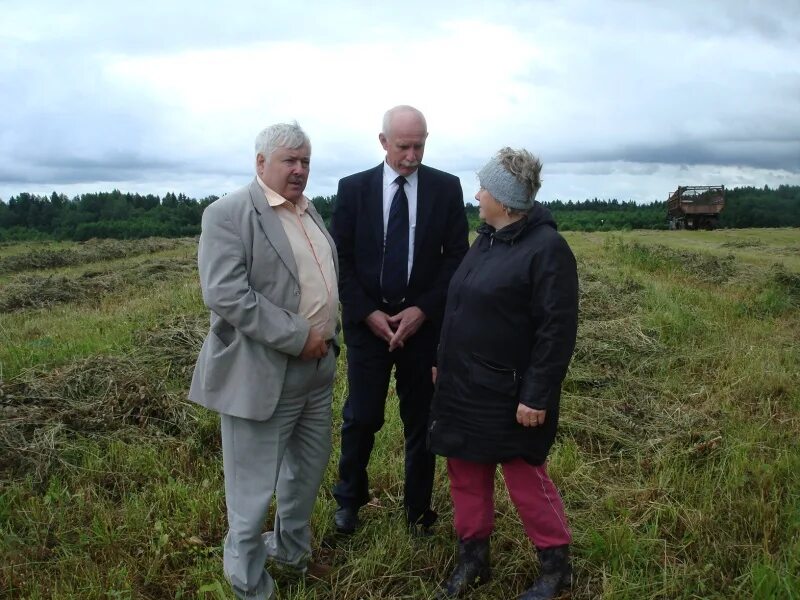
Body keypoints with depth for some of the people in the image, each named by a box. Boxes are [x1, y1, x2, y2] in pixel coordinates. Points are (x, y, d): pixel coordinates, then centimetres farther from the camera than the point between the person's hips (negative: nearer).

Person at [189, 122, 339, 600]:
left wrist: (328, 336, 8)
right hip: (261, 372, -8)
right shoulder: (229, 214, -12)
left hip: (317, 367, 8)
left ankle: (291, 548, 44)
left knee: (309, 469, 22)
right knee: (254, 488, 5)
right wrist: (298, 337, -21)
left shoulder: (310, 212, 13)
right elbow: (225, 293, -22)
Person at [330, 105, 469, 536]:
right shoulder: (353, 188, 0)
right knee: (361, 417, 5)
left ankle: (418, 508, 28)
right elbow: (340, 258, 0)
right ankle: (350, 498, 29)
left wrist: (423, 310, -11)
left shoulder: (446, 188, 0)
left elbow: (457, 256, -1)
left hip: (424, 321, 1)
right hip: (368, 321, 0)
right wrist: (367, 313, -10)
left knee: (421, 420, 10)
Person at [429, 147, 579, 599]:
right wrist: (444, 362, 18)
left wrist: (537, 396, -20)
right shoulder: (485, 240, 10)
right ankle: (473, 557, 32)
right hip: (464, 387, 8)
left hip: (508, 394, -8)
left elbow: (557, 331, -19)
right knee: (466, 472, 15)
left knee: (525, 477, 5)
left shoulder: (547, 248, -16)